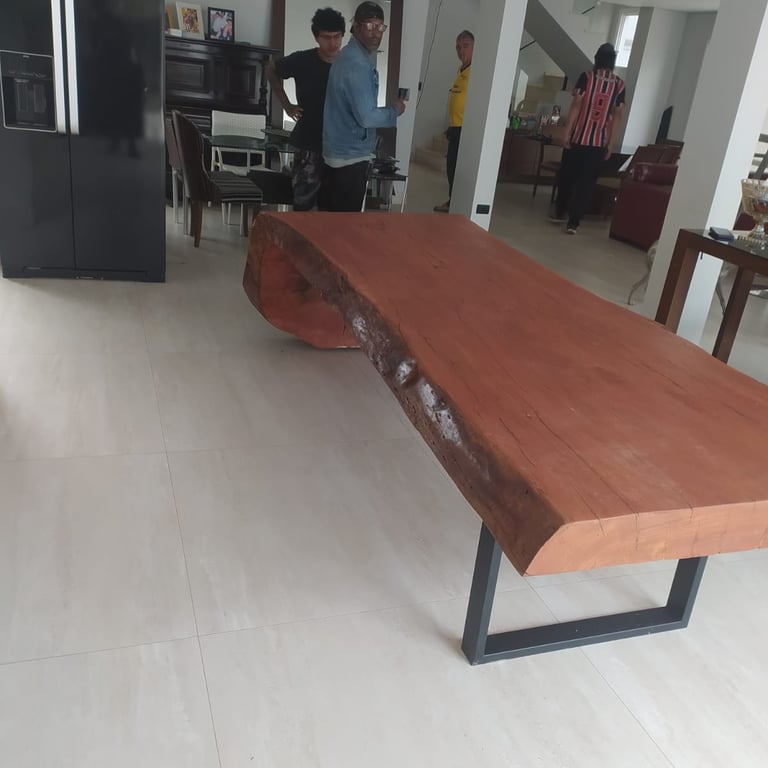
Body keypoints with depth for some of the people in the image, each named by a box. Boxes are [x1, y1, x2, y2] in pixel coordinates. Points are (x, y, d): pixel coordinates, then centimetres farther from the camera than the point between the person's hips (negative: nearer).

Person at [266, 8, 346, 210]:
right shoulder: (302, 61, -7)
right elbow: (271, 70, 12)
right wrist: (287, 105, 6)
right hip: (308, 144, -2)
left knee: (331, 207, 9)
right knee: (302, 204, -2)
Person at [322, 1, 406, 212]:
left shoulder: (350, 55, 13)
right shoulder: (357, 63, -19)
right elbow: (366, 116, -24)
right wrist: (395, 111, -7)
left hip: (339, 152, 10)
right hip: (351, 155, -10)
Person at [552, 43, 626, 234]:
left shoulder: (587, 77, -3)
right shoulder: (619, 85, 4)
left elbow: (576, 106, -9)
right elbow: (617, 116, 3)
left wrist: (567, 132, -6)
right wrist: (610, 143, 7)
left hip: (579, 137, -1)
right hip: (599, 142, 1)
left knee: (567, 175, 16)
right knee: (586, 181, 3)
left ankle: (560, 212, 29)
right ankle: (573, 222, -1)